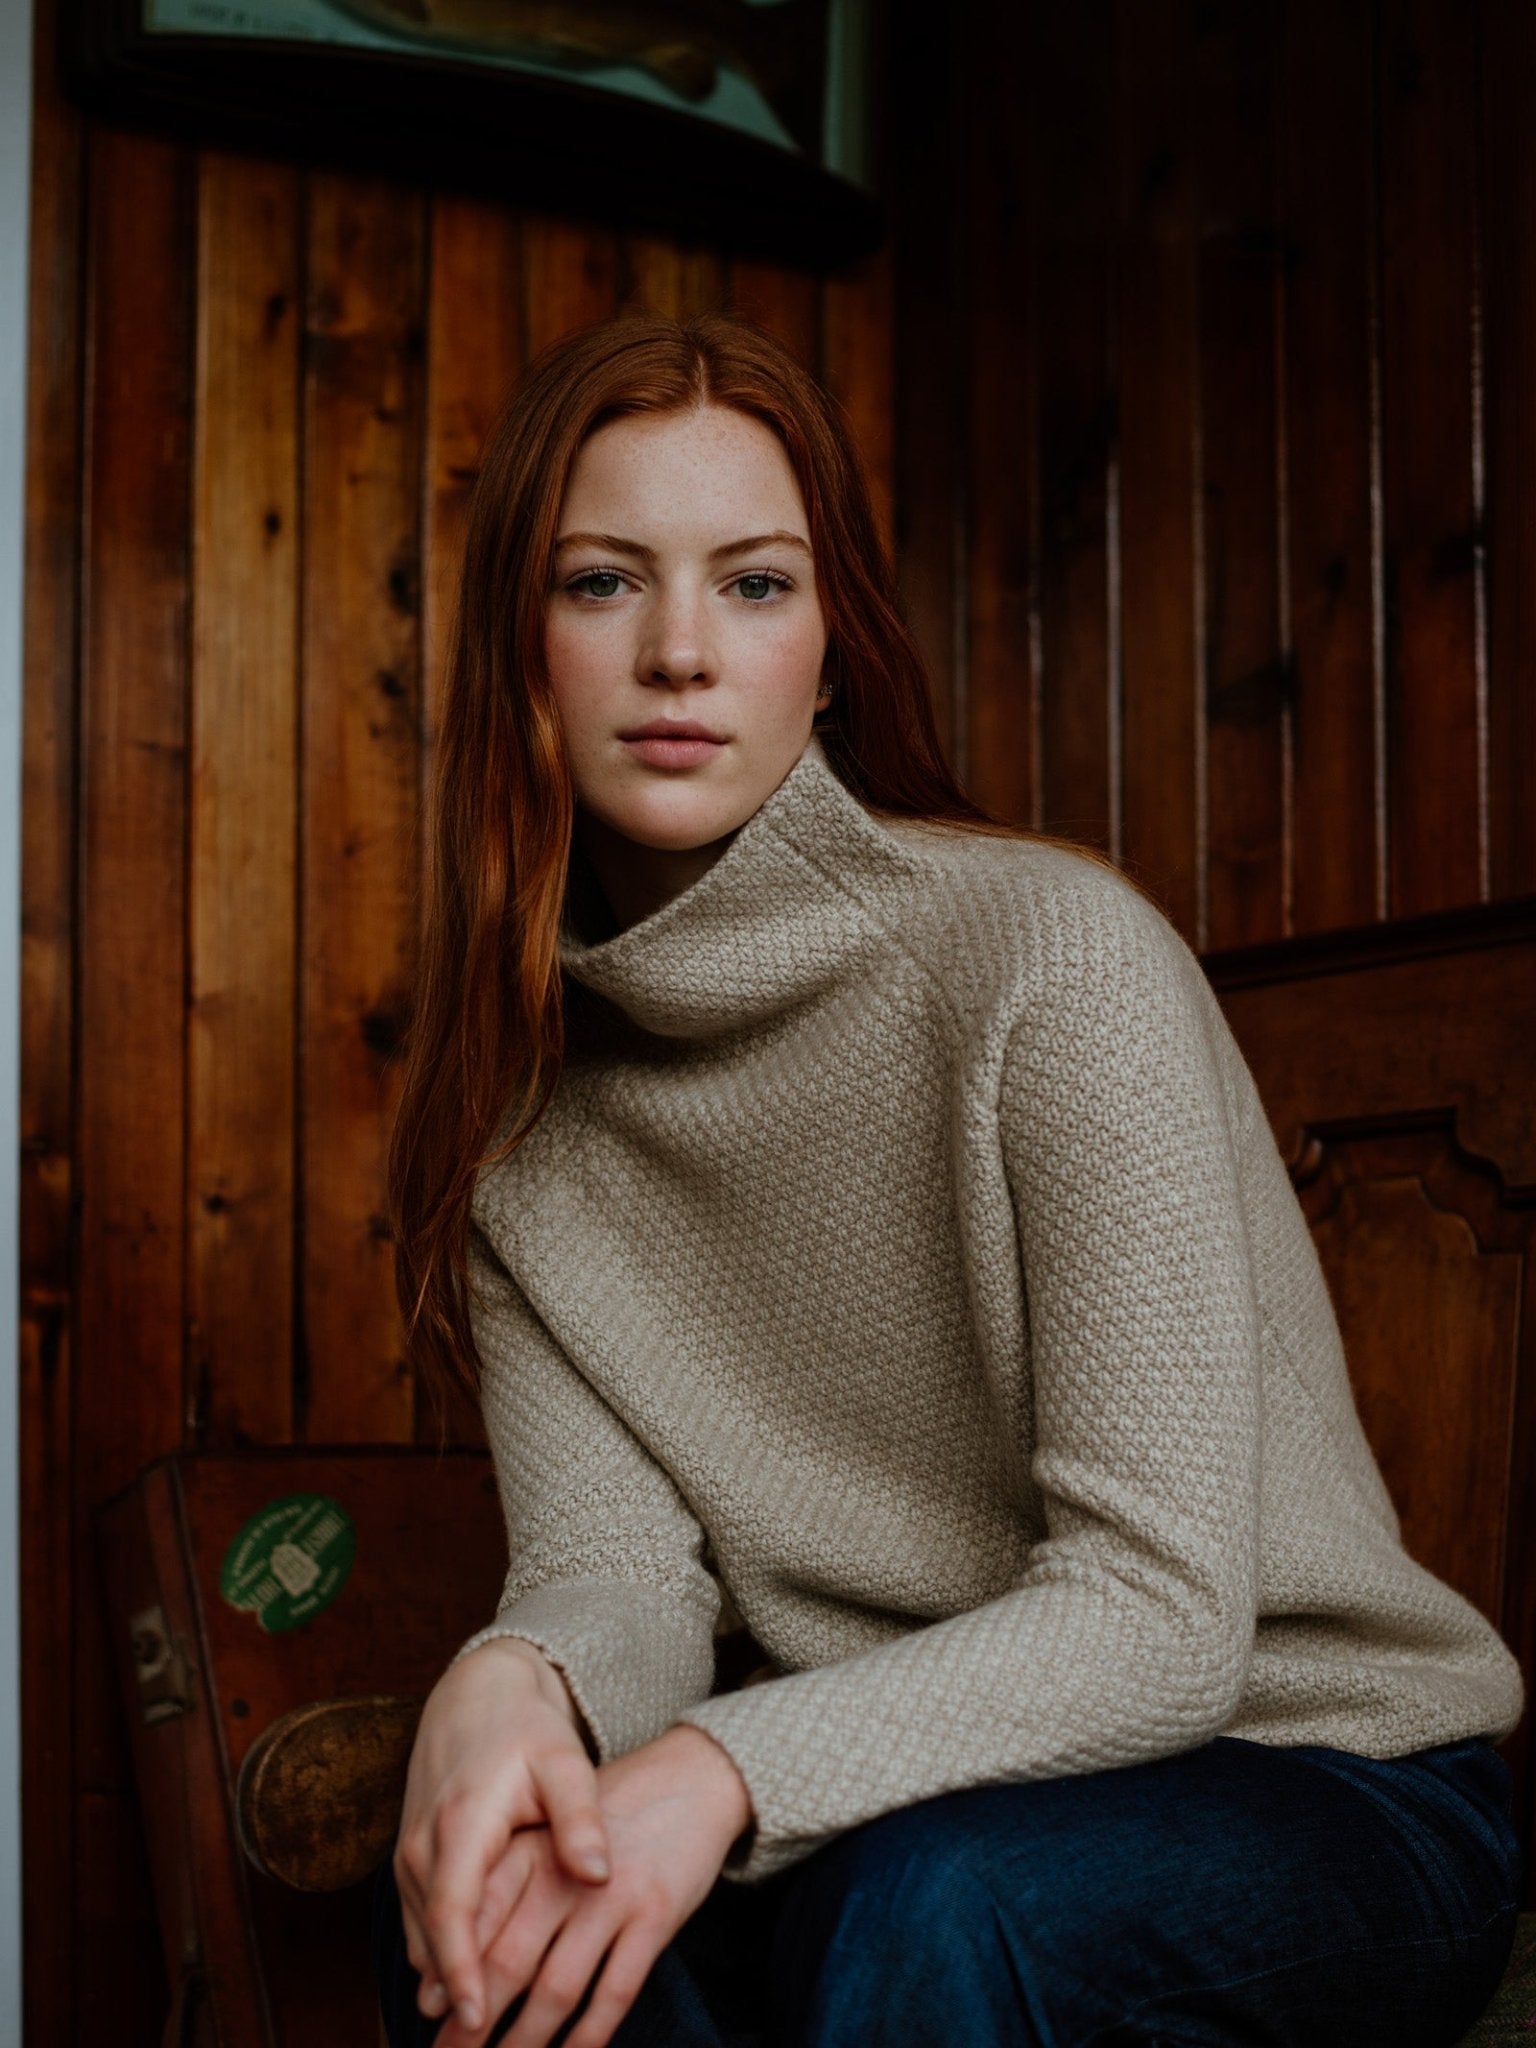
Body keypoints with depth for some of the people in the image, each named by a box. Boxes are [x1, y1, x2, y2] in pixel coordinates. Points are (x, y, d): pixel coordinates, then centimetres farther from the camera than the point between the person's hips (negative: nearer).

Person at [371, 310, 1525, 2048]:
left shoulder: (1055, 957, -19)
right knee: (472, 1888, -23)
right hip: (896, 1797, 4)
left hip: (1320, 1789, -3)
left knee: (928, 1894, -34)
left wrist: (732, 1768, -34)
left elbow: (1158, 1618, -21)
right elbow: (619, 1566, -8)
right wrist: (516, 1680, -31)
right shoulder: (529, 1088, -1)